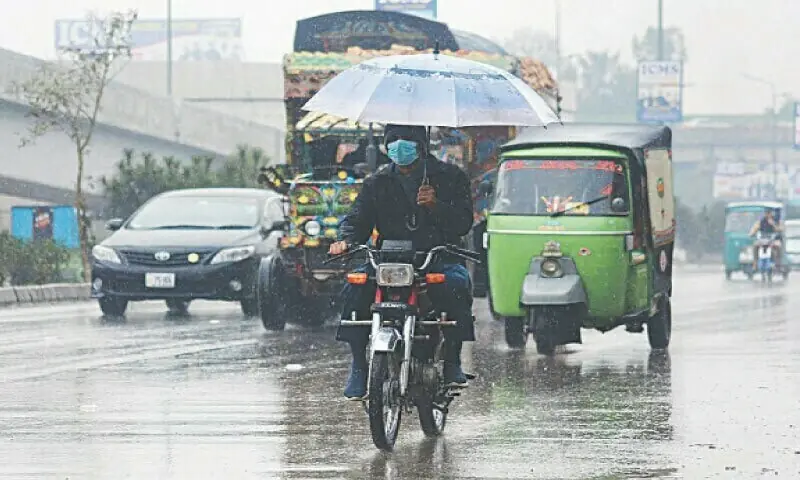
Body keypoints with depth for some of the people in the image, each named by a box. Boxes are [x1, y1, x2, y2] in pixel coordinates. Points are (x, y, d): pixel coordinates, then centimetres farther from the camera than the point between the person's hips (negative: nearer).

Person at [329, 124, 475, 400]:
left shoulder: (450, 177, 8)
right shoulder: (377, 183, 15)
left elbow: (464, 223, -1)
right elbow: (358, 219, 7)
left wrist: (435, 205, -19)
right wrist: (347, 240, -16)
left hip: (438, 257, -2)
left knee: (457, 283, -36)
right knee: (356, 287, -28)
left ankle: (452, 362, -23)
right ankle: (358, 365, -21)